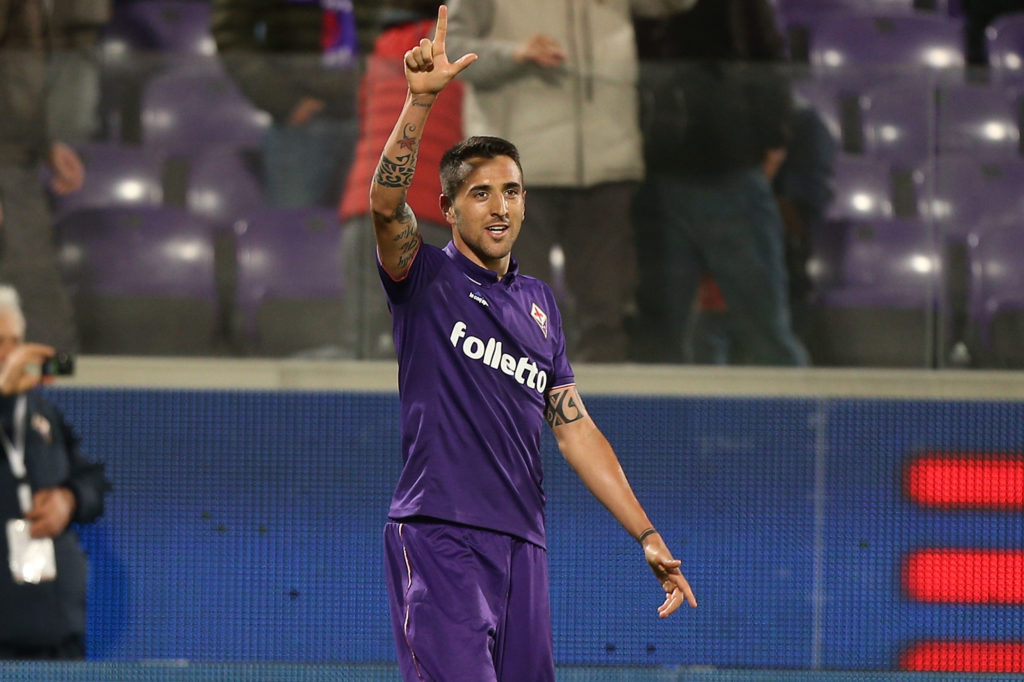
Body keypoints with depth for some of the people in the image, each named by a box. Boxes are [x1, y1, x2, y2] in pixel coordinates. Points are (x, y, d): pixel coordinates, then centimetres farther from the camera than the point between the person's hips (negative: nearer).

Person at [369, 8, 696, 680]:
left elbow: (575, 428, 19)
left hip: (522, 543, 6)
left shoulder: (539, 302, 19)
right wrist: (422, 97, -31)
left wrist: (648, 536, 13)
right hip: (437, 538, -6)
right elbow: (386, 201, -18)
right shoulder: (426, 276, 3)